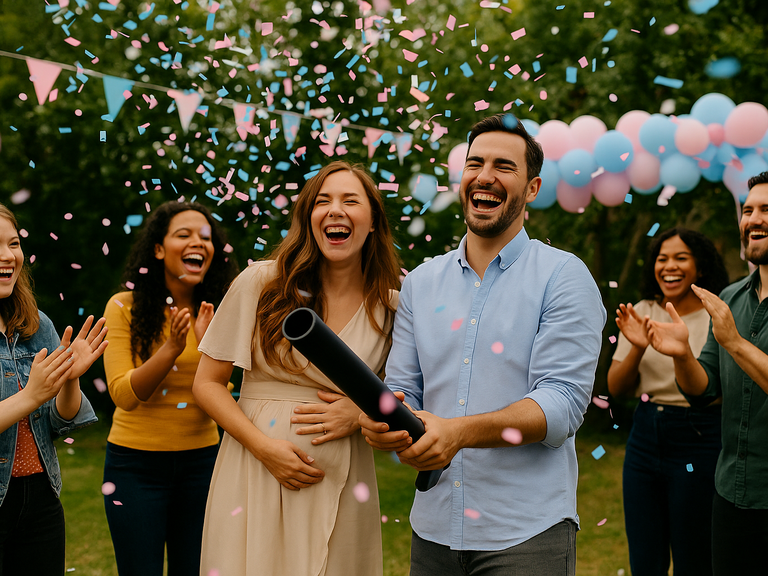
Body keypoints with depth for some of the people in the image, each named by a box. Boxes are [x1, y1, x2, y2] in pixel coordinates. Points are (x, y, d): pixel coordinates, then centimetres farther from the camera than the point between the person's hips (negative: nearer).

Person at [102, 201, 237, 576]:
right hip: (136, 462, -2)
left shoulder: (216, 313, 2)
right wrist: (171, 348, -27)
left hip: (200, 460, 3)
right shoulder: (125, 307, -6)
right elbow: (123, 394, -13)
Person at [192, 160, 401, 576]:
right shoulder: (261, 283, -3)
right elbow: (207, 384, 0)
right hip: (255, 472, -1)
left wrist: (361, 413, -9)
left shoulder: (391, 306, 1)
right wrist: (264, 446, -13)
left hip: (341, 483, 1)